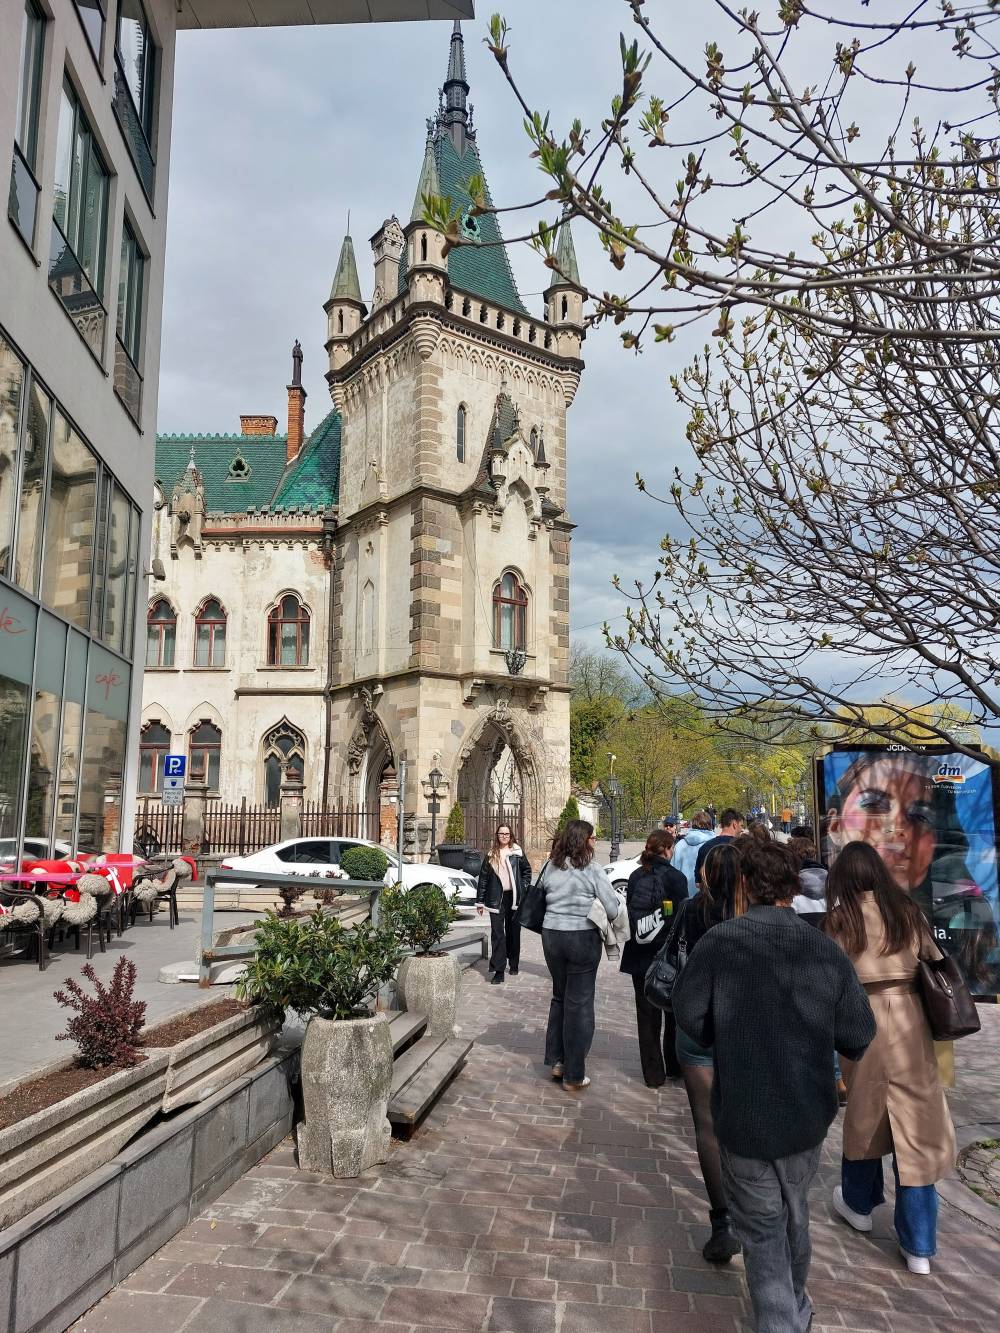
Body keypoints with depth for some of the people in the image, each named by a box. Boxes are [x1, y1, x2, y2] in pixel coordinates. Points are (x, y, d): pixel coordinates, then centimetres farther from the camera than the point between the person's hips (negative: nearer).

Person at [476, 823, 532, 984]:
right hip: (496, 898, 0)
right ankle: (498, 971, -7)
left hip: (514, 897, 0)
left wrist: (524, 887, 4)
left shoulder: (517, 852, 3)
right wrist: (480, 902, 7)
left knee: (513, 932, 11)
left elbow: (527, 870, 15)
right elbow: (483, 878, 8)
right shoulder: (491, 855, 6)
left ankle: (513, 965, 28)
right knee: (497, 933, -6)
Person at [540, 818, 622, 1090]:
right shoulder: (591, 869, -12)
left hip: (551, 935, 5)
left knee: (559, 996, 21)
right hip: (583, 938, -5)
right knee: (579, 1003, 4)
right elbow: (613, 909, -12)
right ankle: (573, 1075, 11)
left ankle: (556, 1060, 26)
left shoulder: (550, 867, 2)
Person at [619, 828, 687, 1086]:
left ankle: (653, 1073, 13)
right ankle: (674, 1066, 27)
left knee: (647, 1015, 9)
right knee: (674, 1012, 16)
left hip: (639, 956, 3)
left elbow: (629, 912, 6)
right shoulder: (674, 877, -13)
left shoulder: (635, 877, 1)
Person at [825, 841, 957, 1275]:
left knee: (864, 1115, 18)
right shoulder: (908, 910, 3)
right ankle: (918, 1245, 13)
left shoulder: (841, 918, -5)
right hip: (909, 1020, 2)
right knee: (915, 1125, 7)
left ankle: (858, 1203, 40)